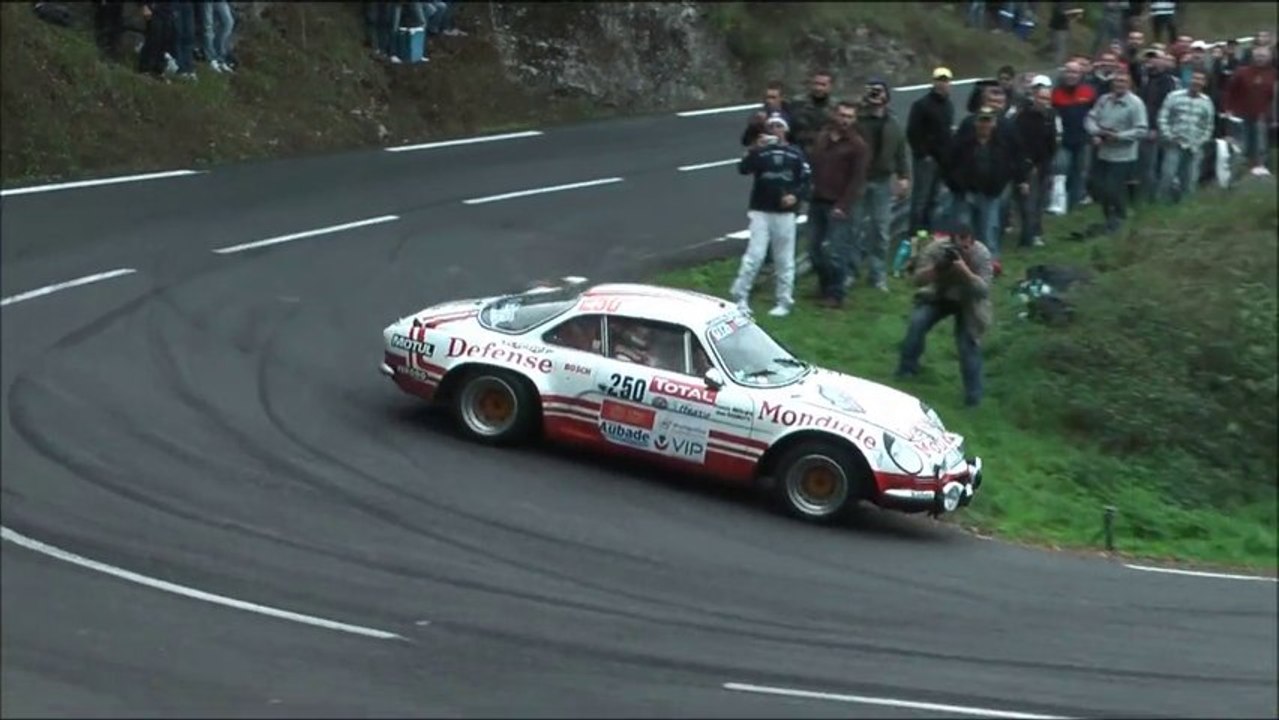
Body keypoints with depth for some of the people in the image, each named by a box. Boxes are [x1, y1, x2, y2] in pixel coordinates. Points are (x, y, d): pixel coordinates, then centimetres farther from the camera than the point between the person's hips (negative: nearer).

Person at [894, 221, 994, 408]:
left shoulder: (982, 254, -28)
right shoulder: (935, 248, -26)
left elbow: (984, 290, -33)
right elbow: (918, 279, -24)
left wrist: (965, 270, -48)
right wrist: (935, 267, -44)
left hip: (968, 302, -2)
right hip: (938, 296, 2)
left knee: (969, 344, -14)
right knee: (917, 322, -21)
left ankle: (973, 396, 1)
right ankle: (906, 371, 0)